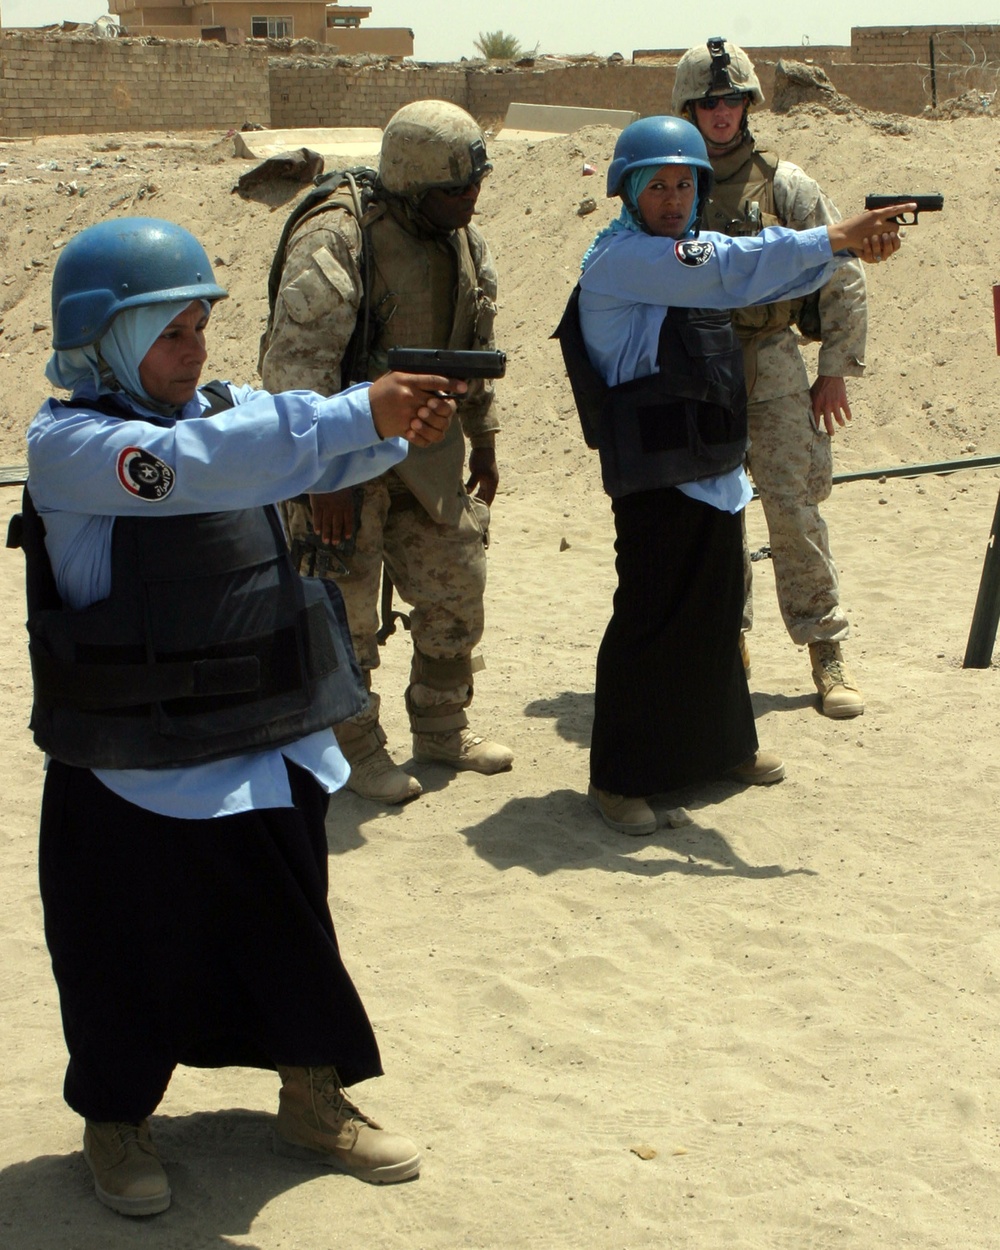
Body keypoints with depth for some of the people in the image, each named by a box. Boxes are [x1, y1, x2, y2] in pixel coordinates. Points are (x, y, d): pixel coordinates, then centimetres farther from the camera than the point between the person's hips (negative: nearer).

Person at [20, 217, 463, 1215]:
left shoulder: (223, 413, 7)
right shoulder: (66, 443, -16)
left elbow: (315, 454, -6)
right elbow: (190, 466, -33)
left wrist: (396, 430, -29)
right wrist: (359, 413, -39)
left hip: (270, 742, 6)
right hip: (134, 767, -6)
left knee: (291, 924, 16)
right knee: (132, 948, 9)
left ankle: (313, 1103, 34)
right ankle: (115, 1122, 31)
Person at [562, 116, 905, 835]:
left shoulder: (693, 250, 14)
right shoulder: (619, 258, -15)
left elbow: (772, 278, 11)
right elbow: (732, 269, -23)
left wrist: (851, 249, -8)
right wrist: (835, 237, -22)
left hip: (718, 474, 9)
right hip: (657, 479, -8)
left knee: (717, 617, 18)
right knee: (648, 625, -4)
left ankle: (723, 746, 34)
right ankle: (617, 780, 6)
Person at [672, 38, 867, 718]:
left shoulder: (784, 184, 0)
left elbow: (845, 279, 3)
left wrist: (836, 369, 0)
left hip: (771, 370, -2)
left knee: (793, 508, -7)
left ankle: (827, 649, 1)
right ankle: (728, 637, 20)